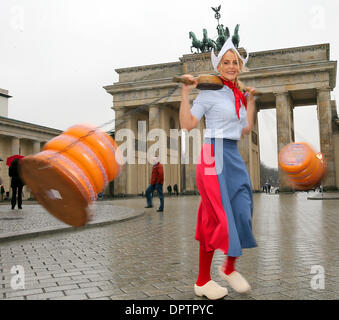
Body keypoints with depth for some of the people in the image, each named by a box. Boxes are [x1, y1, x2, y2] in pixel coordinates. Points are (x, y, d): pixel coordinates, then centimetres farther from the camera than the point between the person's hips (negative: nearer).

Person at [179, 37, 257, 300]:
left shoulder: (238, 95, 17)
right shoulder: (210, 92, -4)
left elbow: (246, 130, 21)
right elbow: (187, 124, -12)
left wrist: (250, 101, 23)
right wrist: (186, 93, -16)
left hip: (235, 157, 8)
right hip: (215, 156, -7)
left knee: (242, 214, 4)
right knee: (216, 217, -5)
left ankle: (229, 268, 26)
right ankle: (203, 281, 9)